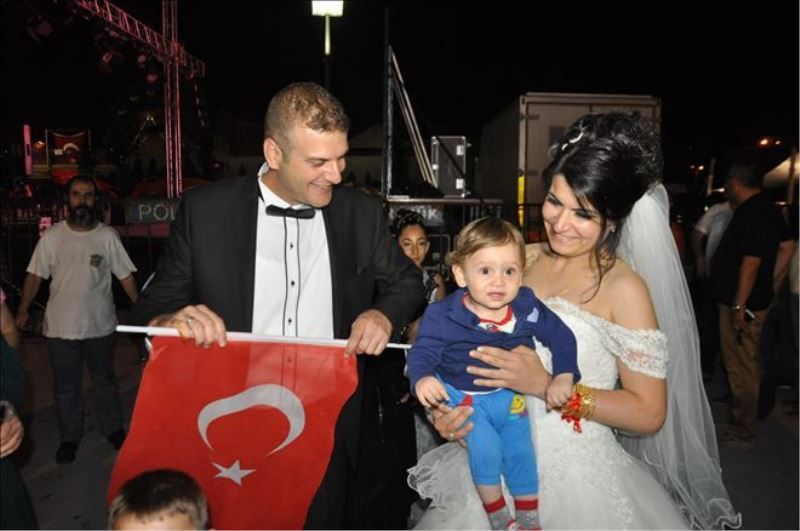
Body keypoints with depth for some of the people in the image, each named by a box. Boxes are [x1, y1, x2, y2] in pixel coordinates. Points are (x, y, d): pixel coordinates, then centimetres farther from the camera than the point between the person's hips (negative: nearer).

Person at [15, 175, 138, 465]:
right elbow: (35, 275, 1)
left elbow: (125, 275, -4)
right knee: (66, 386, 14)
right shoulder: (51, 236, -5)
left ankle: (113, 429, 35)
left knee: (105, 380, 17)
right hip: (60, 326, 0)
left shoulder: (108, 236, -6)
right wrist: (22, 310, -5)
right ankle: (69, 438, 31)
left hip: (100, 324, 0)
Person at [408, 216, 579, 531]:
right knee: (486, 449, -19)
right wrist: (422, 379, -41)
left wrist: (563, 377, -16)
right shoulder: (442, 316, -22)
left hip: (511, 395, 4)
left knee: (521, 453, 12)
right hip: (465, 398, -3)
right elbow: (422, 352, -19)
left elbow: (561, 336, -4)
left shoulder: (528, 308, -14)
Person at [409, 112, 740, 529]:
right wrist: (451, 401, -9)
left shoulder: (624, 288, -15)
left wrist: (545, 385, -22)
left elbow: (650, 413, -14)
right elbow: (481, 345, 8)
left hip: (577, 475, -4)